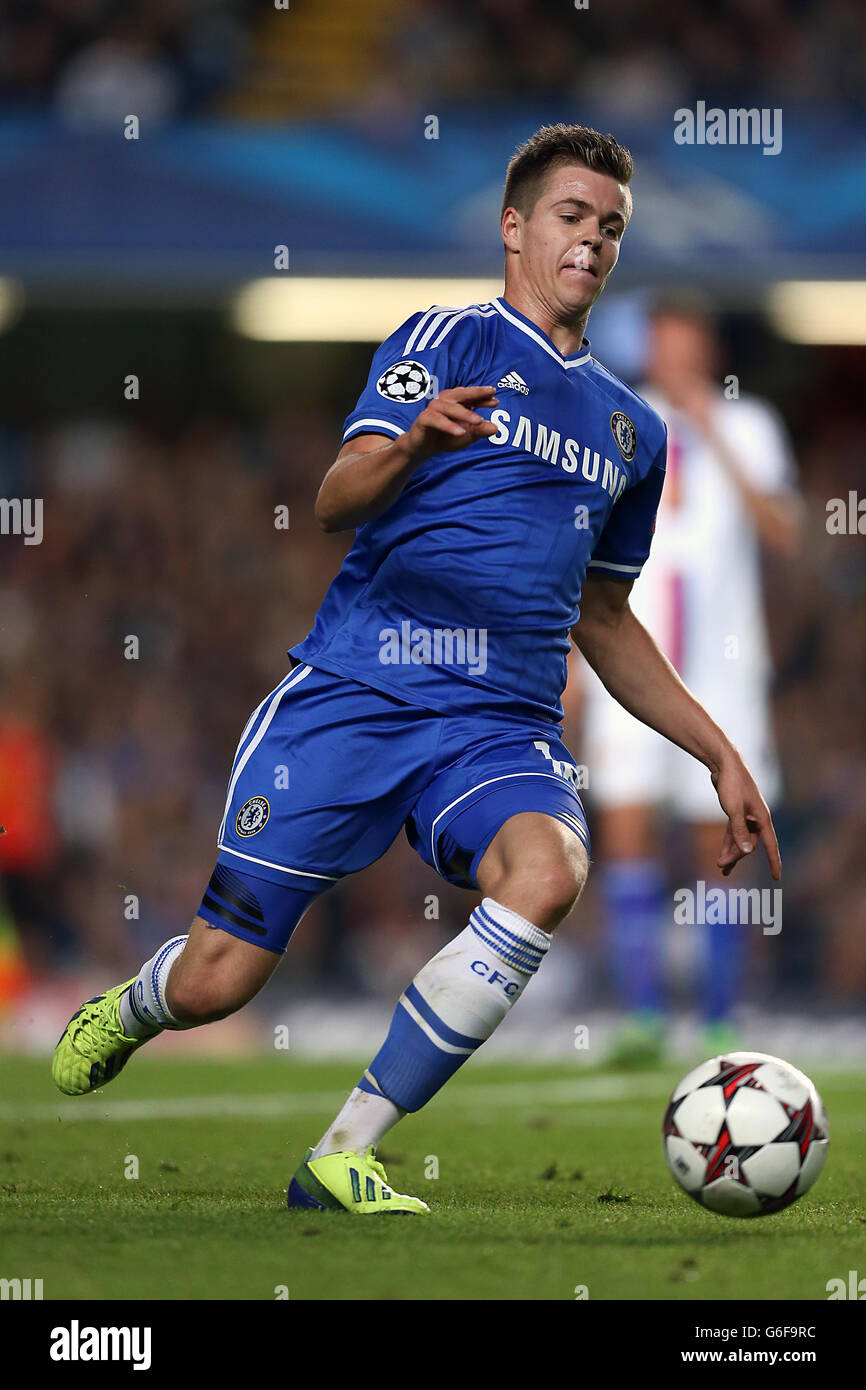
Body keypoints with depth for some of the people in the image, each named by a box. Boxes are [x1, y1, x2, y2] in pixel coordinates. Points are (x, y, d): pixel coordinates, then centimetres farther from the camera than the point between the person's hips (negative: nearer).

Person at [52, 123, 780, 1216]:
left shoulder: (631, 429, 22)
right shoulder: (449, 341, 4)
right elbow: (337, 503, -10)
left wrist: (719, 755, 25)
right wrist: (413, 444, -32)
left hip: (503, 727, 4)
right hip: (352, 694, -4)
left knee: (547, 872, -32)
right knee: (215, 984, -7)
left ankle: (342, 1156, -23)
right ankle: (130, 1010, 34)